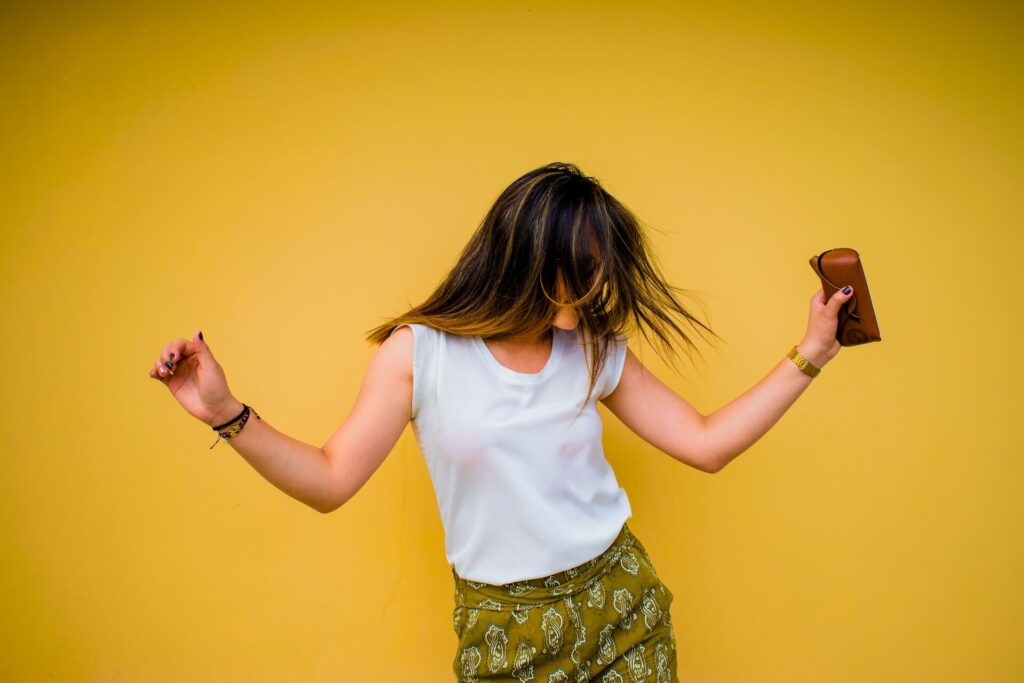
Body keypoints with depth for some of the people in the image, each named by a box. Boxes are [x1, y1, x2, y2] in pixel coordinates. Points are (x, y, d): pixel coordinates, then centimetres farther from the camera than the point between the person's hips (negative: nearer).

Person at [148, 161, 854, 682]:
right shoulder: (419, 351, -10)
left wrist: (809, 356, 0)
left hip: (622, 604, 3)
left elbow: (705, 443, 2)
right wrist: (227, 414, -23)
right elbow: (332, 481, -10)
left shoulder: (598, 351, -1)